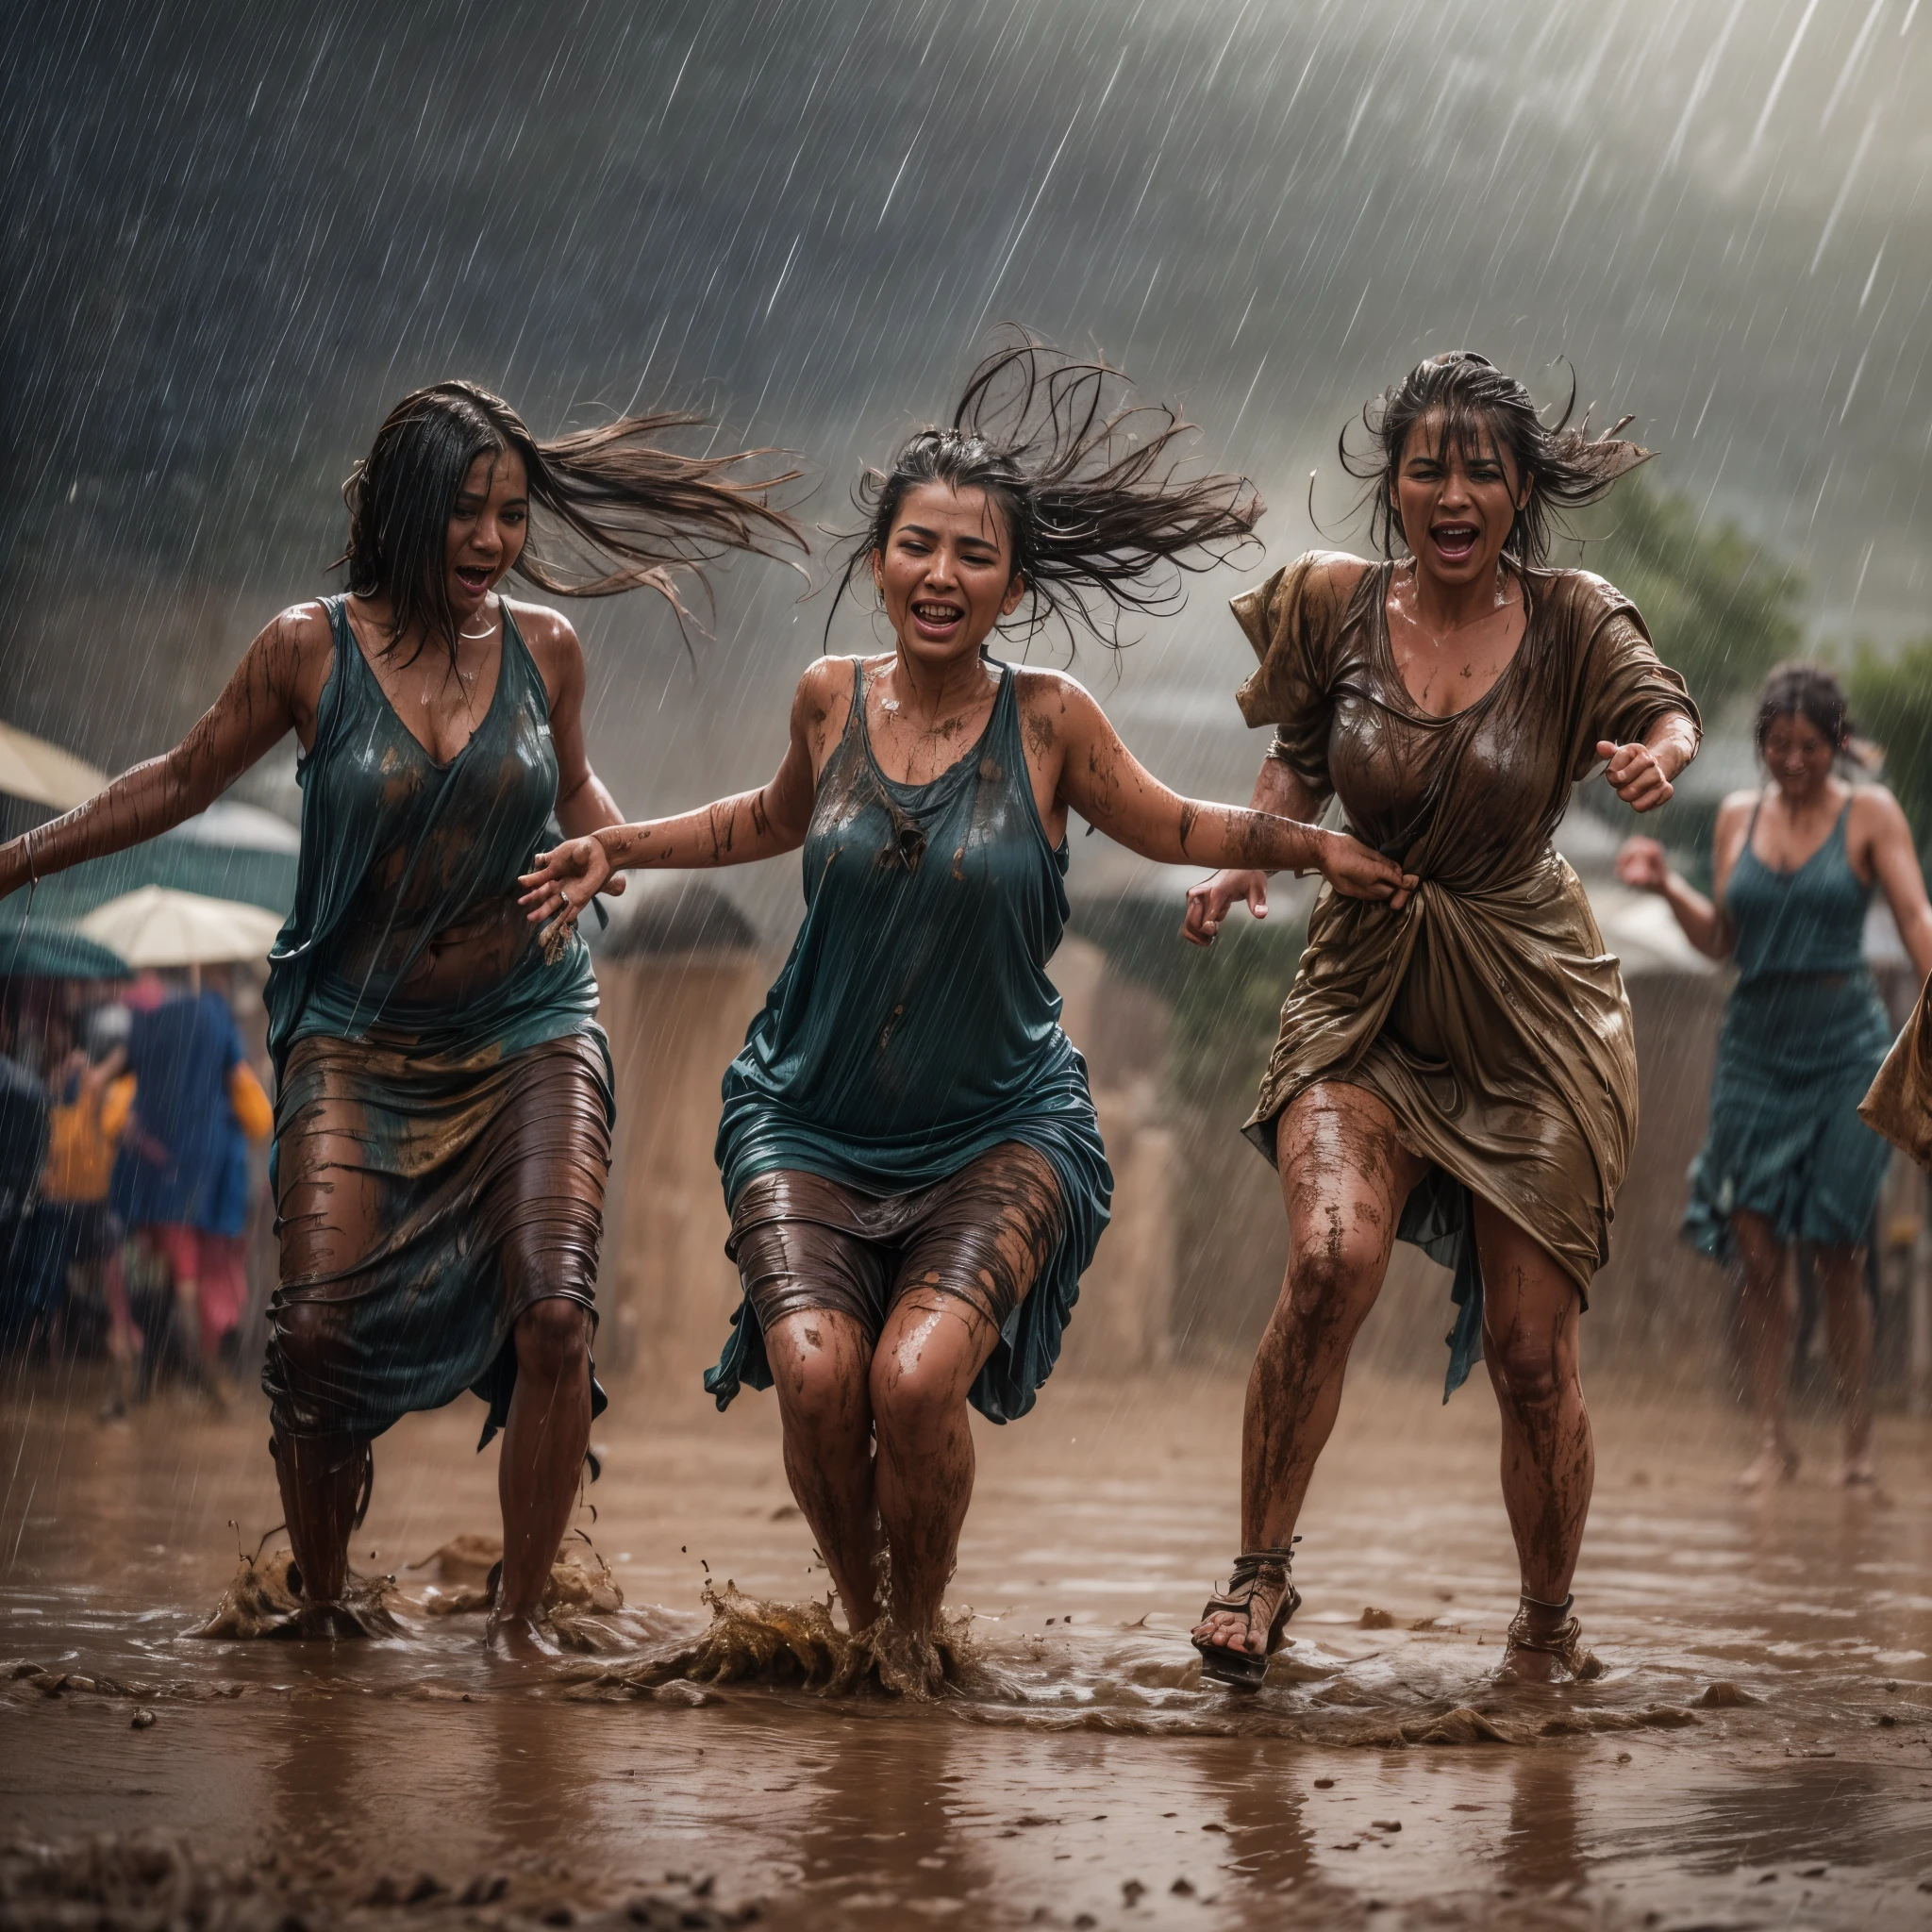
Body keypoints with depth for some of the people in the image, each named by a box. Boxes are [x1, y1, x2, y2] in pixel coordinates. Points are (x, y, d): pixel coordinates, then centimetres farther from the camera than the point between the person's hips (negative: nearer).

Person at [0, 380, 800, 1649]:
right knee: (320, 1330, -13)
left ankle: (521, 1618, -2)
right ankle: (322, 1609, 9)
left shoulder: (545, 649, 0)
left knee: (554, 1314, -16)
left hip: (530, 1030, 1)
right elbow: (184, 783, 9)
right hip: (359, 1039, -1)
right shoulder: (311, 652, -6)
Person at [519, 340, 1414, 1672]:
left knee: (916, 1376, -22)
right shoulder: (833, 700, 0)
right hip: (811, 1117, 2)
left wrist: (1311, 845, -2)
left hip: (997, 1127, -2)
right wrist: (619, 850, 20)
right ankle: (858, 1614, 9)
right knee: (814, 1372, -19)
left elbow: (1167, 827, 9)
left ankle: (919, 1630, 4)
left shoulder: (1047, 721, -8)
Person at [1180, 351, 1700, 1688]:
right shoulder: (1336, 603, -2)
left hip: (1531, 1015, -1)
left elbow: (1662, 709, -21)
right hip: (1366, 999, 1)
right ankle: (1262, 1571, -10)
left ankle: (1549, 1625, 23)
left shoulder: (1570, 620, -7)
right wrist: (1247, 857, -4)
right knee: (1333, 1255, -26)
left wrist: (1658, 756, -44)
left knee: (1530, 1352, 0)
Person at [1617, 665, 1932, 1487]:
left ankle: (1858, 1442, 9)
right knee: (1756, 1249, -3)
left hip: (1845, 1048, -3)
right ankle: (1772, 1442, 3)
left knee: (1837, 1251, -4)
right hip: (1755, 1044, 3)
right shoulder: (1738, 815, 10)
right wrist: (1666, 887, 0)